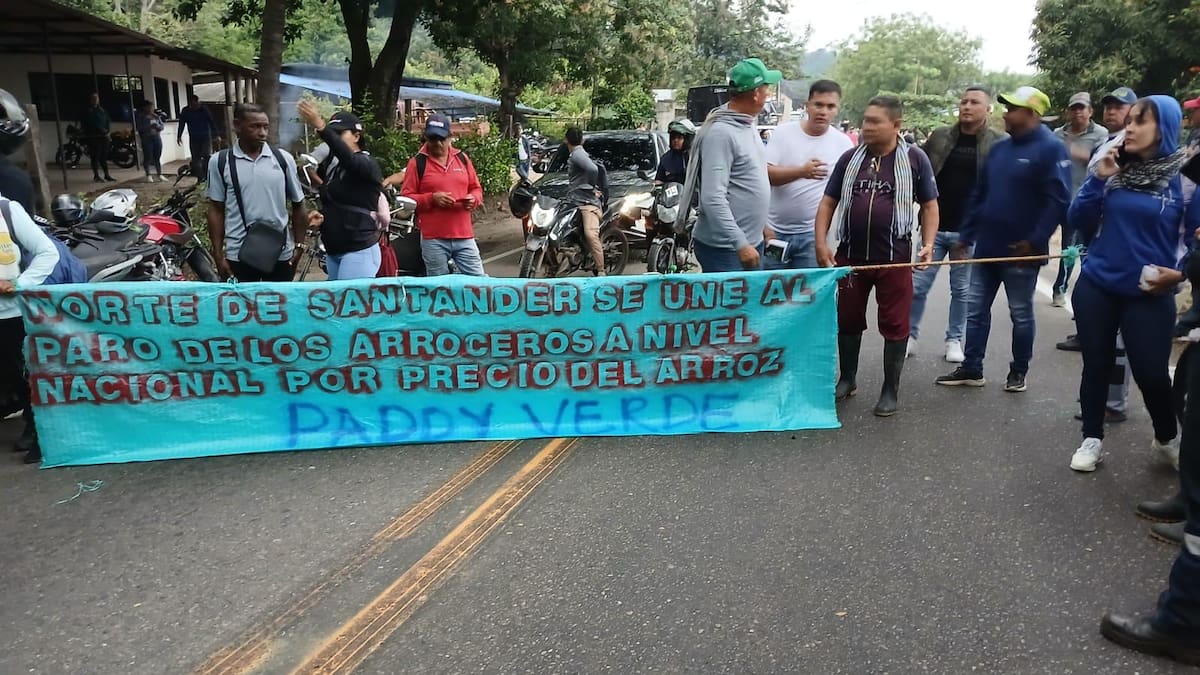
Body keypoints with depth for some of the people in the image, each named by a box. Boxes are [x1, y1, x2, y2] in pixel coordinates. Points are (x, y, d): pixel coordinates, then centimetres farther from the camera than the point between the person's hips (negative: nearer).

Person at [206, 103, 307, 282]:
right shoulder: (220, 161, -1)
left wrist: (299, 246, 4)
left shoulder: (283, 159, 1)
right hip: (238, 254, -1)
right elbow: (216, 210, 3)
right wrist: (218, 255, 0)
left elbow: (298, 205, 8)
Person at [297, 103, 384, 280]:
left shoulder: (367, 163, -10)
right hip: (332, 250, 8)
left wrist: (320, 126, -43)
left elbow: (349, 159, -31)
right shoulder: (332, 163, 15)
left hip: (359, 251, -8)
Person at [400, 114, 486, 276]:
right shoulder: (417, 162, 0)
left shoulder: (462, 158, 11)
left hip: (464, 237, 3)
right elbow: (406, 198, -2)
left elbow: (476, 189, 18)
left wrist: (473, 199, -6)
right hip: (433, 239, -3)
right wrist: (432, 198, -17)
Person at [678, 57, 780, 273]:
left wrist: (762, 227, 20)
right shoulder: (721, 133, -20)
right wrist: (740, 244, -27)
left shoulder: (747, 126, 10)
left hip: (751, 242, 10)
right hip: (723, 248, -10)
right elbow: (713, 198, -25)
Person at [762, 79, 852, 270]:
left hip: (812, 234, 0)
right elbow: (765, 174, -12)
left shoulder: (843, 143, 0)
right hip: (775, 230, 0)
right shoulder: (783, 133, -3)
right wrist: (801, 171, -28)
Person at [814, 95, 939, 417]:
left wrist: (928, 244, -10)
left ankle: (890, 390, 17)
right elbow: (828, 202, 7)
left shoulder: (914, 158, -2)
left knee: (894, 325, 4)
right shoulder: (851, 157, 4)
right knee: (848, 321, 13)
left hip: (895, 257, -2)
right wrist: (821, 243, -4)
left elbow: (929, 206, 4)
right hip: (851, 255, 3)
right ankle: (847, 379, 30)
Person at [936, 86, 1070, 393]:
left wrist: (1035, 241, -22)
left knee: (1020, 314, 8)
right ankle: (971, 368, 18)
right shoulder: (999, 148, 11)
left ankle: (1019, 371, 22)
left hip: (1020, 252, -7)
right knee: (976, 309, 9)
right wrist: (966, 234, 10)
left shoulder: (1051, 148, -11)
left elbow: (1058, 201, -18)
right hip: (987, 246, 7)